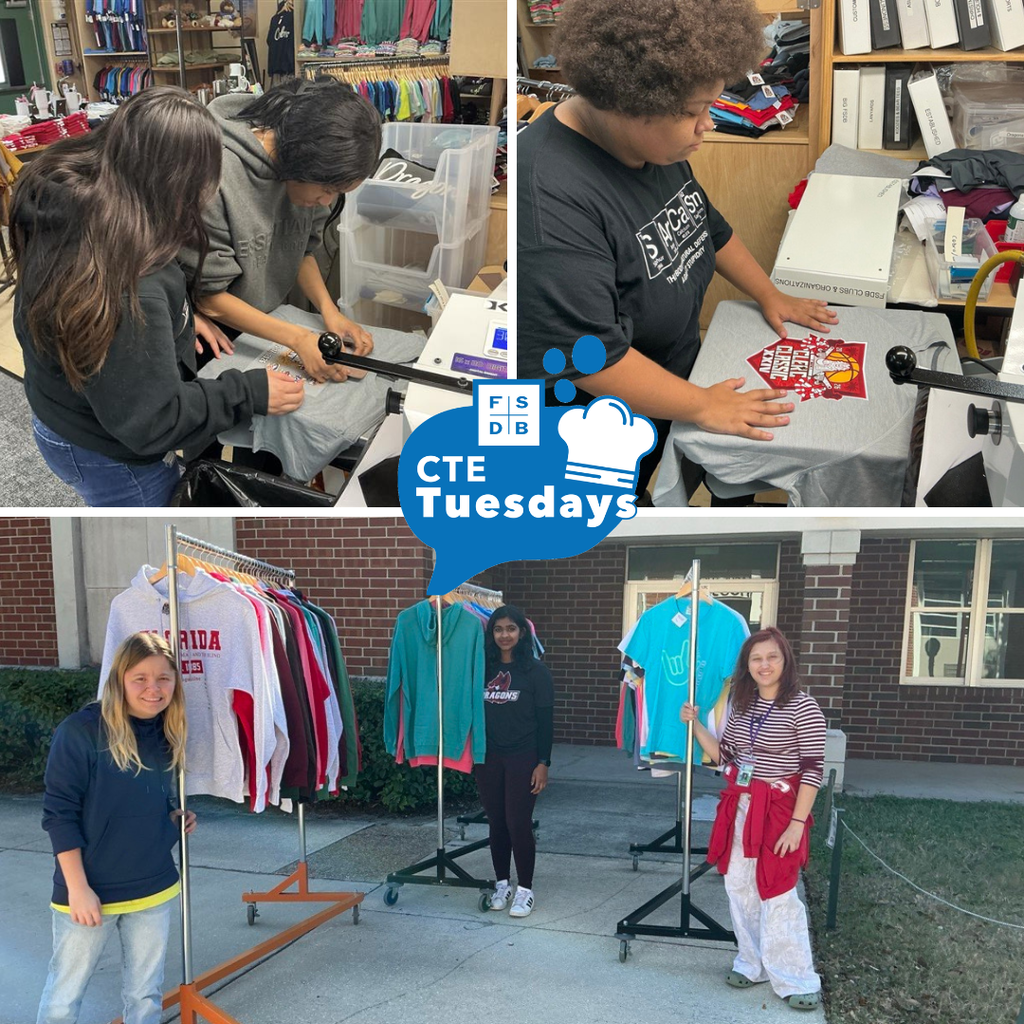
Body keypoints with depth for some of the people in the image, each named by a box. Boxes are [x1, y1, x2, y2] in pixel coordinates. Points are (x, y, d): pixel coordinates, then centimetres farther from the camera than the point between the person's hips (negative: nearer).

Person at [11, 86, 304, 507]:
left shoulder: (70, 201, -12)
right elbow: (150, 423, -30)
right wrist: (249, 393, -20)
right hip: (107, 455, -8)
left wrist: (179, 316, -1)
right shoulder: (127, 286, -39)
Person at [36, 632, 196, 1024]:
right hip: (88, 892, -4)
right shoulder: (81, 731, -17)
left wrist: (177, 819, -2)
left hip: (155, 890, 4)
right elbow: (59, 814, -14)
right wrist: (77, 888, -15)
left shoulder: (170, 734, 1)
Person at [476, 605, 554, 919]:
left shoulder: (535, 670, -5)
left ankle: (525, 890, 11)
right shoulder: (484, 668, 4)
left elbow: (545, 720, -5)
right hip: (488, 757, 4)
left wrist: (543, 763, -9)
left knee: (518, 823, -2)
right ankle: (502, 884, 25)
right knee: (496, 822, 10)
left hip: (523, 758, -3)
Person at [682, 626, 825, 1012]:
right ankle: (752, 964, 28)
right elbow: (724, 757, 11)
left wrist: (797, 823, -18)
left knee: (777, 895, -3)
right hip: (739, 807, 7)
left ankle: (796, 980, 12)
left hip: (779, 810, -7)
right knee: (739, 888, 12)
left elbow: (813, 769, -15)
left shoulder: (803, 707, -13)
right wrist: (695, 725, 1)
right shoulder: (741, 705, 7)